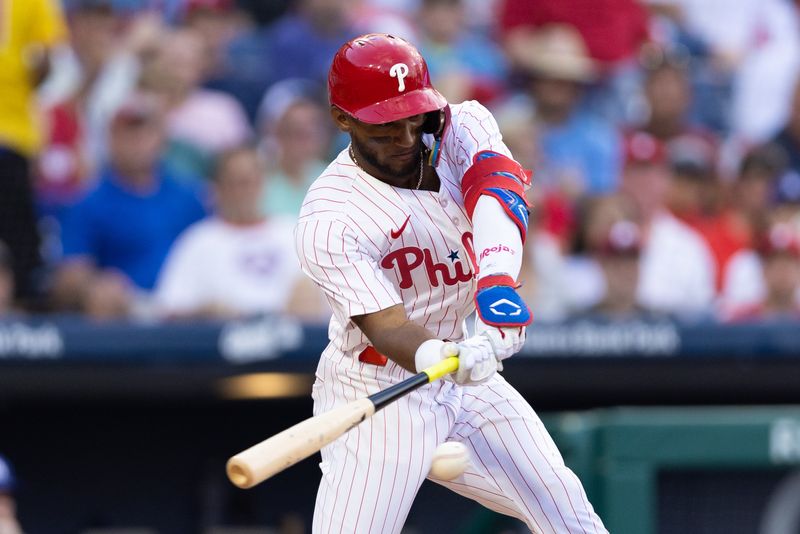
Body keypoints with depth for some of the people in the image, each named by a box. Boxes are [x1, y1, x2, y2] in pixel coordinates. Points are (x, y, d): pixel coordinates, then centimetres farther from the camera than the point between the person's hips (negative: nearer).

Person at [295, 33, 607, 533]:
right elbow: (386, 325, -29)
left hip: (468, 377, 6)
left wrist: (497, 279, -49)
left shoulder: (462, 127, -7)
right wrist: (438, 358, -53)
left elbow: (499, 190, -28)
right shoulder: (327, 223, -21)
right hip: (378, 392, -5)